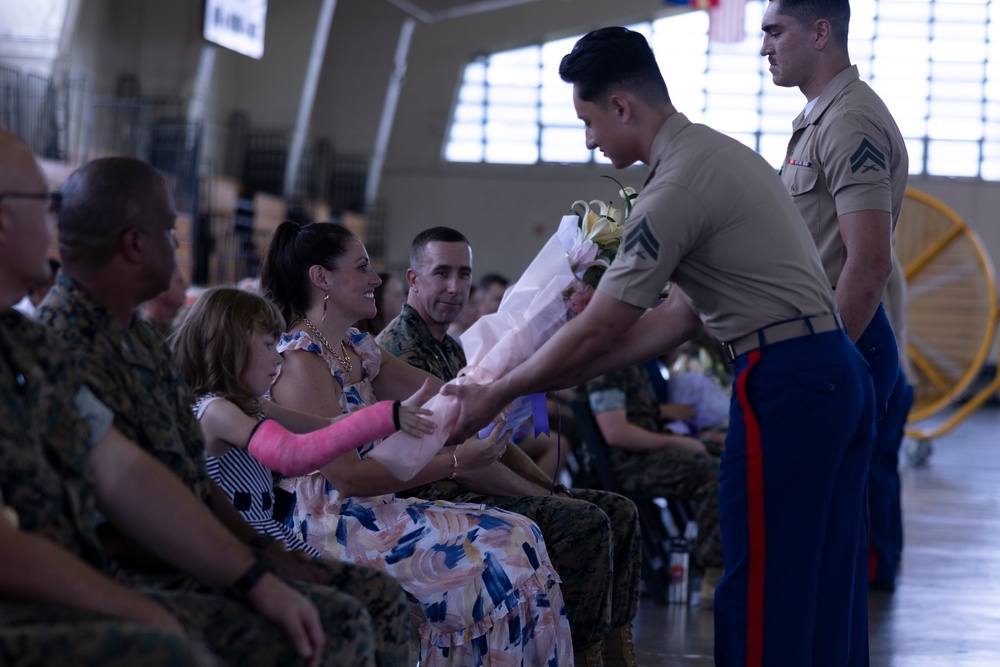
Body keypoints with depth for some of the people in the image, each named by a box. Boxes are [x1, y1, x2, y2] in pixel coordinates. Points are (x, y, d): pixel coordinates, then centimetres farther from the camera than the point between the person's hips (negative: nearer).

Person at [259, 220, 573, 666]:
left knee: (518, 536, -5)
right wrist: (456, 463, -18)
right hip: (330, 526, -9)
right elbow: (346, 476, -19)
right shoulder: (300, 361, -14)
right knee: (499, 551, -18)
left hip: (370, 511, 9)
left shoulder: (357, 349, 15)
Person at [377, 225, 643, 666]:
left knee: (618, 511, 5)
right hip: (437, 495, -10)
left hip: (468, 485, 10)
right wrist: (538, 495, -16)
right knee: (585, 521, -24)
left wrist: (550, 486, 7)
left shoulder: (451, 348, 19)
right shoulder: (400, 347, -14)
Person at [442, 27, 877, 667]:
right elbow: (681, 318, 18)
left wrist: (496, 395, 1)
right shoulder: (720, 152, 17)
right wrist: (562, 374, 18)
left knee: (761, 591, -4)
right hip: (841, 371, 10)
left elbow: (597, 331, -11)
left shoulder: (679, 185, -14)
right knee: (821, 590, 14)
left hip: (784, 384, -10)